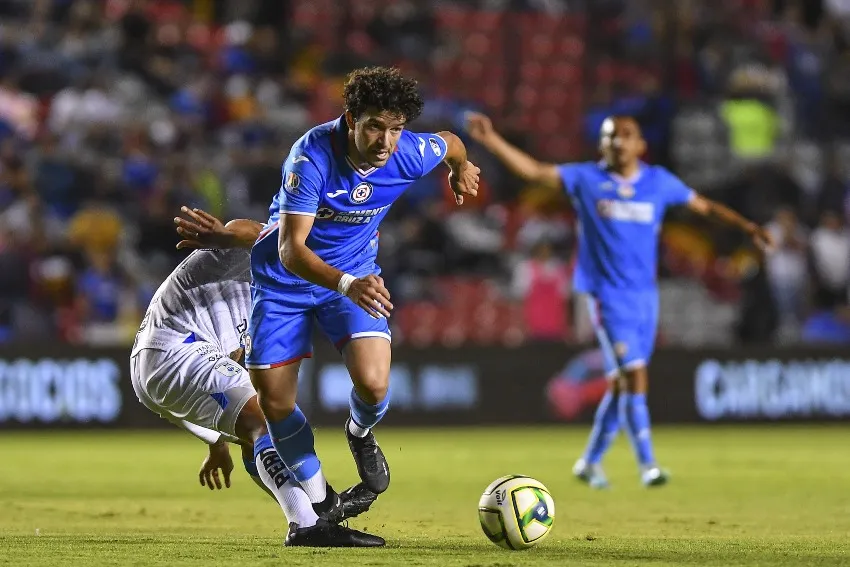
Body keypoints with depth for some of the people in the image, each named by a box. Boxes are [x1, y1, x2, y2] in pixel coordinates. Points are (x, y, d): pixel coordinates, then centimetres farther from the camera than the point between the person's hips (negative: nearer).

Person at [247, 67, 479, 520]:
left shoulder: (411, 154, -20)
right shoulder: (311, 157, -32)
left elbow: (450, 143, 6)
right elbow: (290, 249, -38)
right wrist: (346, 284, -50)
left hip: (356, 273, 2)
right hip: (284, 277, -2)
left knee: (373, 384, -21)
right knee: (274, 401, -2)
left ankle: (360, 433, 16)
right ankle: (319, 504, 21)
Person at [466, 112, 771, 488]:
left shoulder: (659, 182, 6)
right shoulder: (586, 179, -1)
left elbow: (704, 206, 12)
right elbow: (534, 171, -4)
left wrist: (746, 226, 3)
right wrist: (491, 141, -14)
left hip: (645, 295, 4)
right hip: (608, 296, -4)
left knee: (622, 384, 9)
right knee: (634, 376, -15)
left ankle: (591, 462, 24)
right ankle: (646, 464, -14)